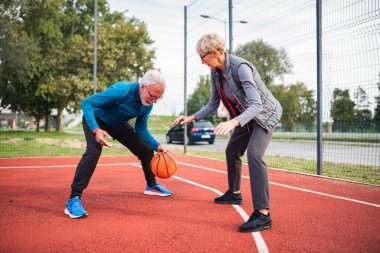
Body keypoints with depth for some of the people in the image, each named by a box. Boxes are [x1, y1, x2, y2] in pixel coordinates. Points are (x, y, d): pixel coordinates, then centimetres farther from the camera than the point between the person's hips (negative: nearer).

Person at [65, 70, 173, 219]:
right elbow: (86, 103, -35)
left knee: (146, 150, 3)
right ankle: (74, 199, -26)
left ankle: (151, 186, 27)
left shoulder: (147, 105, -16)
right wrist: (96, 130, -48)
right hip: (96, 120, -6)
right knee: (94, 151, -33)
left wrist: (157, 146, -20)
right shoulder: (120, 91, -37)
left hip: (118, 124, 6)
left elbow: (141, 129, -6)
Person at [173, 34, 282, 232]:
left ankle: (263, 215, -24)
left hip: (265, 114, -9)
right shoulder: (215, 73, -7)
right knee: (232, 152, 18)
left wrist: (233, 122, -54)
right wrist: (192, 118, -5)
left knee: (254, 154, -27)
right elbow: (213, 104, 4)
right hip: (245, 117, 9)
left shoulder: (241, 67, -31)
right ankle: (234, 194, 39)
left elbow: (257, 105, -39)